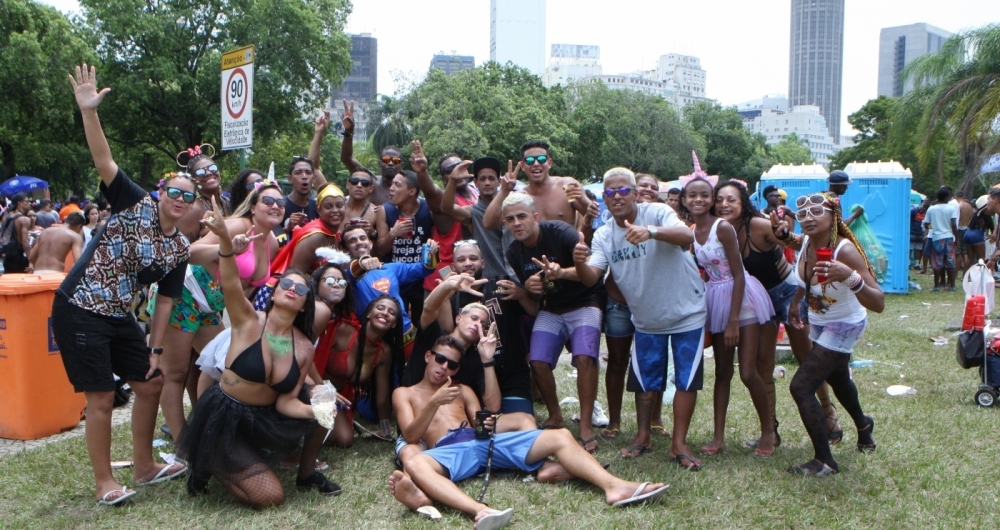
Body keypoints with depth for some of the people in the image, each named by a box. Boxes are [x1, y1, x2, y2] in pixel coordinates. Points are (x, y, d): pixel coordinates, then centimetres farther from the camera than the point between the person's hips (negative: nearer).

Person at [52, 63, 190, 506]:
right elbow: (104, 162, -21)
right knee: (102, 398, -5)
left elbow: (165, 300, 7)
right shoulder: (135, 205, -10)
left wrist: (155, 349, 4)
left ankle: (144, 466, 28)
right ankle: (104, 483, 10)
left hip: (119, 317, 7)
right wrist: (88, 111, -32)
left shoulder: (180, 249, 4)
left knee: (150, 385, 11)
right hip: (78, 310, -7)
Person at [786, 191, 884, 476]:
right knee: (837, 377, 30)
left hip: (843, 326, -8)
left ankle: (824, 462, -3)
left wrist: (850, 277, -56)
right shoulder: (807, 242, -14)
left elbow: (878, 304, -41)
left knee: (801, 387, -16)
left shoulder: (845, 250, -34)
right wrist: (795, 302, 9)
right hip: (819, 322, 8)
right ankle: (863, 424, 61)